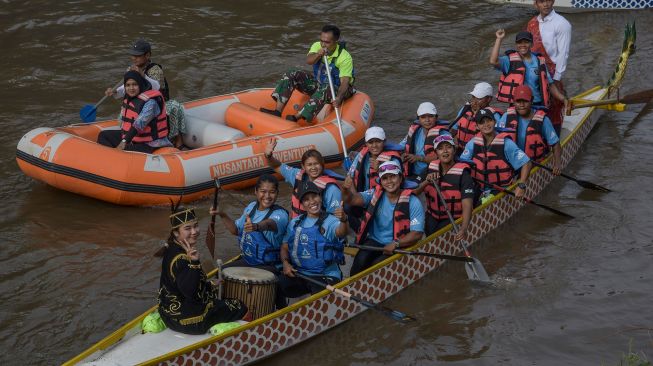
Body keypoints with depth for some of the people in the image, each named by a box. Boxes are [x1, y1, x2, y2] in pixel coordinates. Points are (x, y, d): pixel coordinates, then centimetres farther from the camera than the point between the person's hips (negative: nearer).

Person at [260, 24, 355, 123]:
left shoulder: (345, 57, -21)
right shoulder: (317, 46, -6)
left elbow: (345, 81, -30)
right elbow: (308, 61, -25)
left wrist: (339, 98, -48)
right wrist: (318, 55, -47)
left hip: (337, 89, -6)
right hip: (318, 83, 6)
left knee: (325, 91, -41)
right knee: (291, 75, -13)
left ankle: (297, 117, -45)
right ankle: (278, 111, -27)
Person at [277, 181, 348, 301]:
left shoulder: (331, 221, -5)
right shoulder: (295, 223, 12)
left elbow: (341, 233, -28)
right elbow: (285, 246, 18)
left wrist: (343, 220, -51)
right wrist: (285, 263, -3)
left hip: (325, 276, -4)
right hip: (298, 274, 4)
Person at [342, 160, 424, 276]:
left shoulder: (413, 202, -9)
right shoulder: (375, 194, -1)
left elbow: (417, 233, -12)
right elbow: (353, 199, -16)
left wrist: (395, 244, -26)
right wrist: (346, 190, -40)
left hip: (399, 246, -2)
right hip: (374, 241, 2)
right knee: (360, 261, -26)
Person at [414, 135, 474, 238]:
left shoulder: (462, 173, -11)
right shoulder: (431, 168, 3)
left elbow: (467, 204, -21)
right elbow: (414, 193, 1)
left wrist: (464, 228, -37)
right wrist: (426, 182, -19)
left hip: (453, 219, -4)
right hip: (432, 217, 4)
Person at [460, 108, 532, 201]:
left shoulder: (506, 143, -5)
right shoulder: (473, 144, 6)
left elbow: (526, 163, -6)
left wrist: (521, 186, -17)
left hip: (501, 190, -4)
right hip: (478, 189, 4)